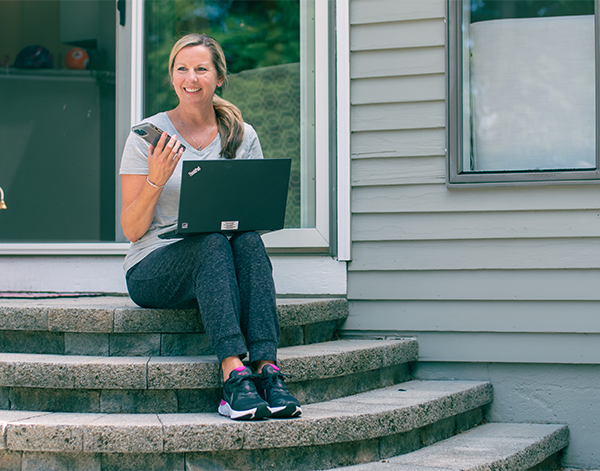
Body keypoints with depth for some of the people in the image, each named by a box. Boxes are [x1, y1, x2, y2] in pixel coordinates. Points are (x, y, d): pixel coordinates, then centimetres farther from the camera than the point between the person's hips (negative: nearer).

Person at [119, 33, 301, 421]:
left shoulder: (243, 137, 9)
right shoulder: (148, 136, 0)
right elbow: (132, 230, -3)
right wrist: (155, 181, -19)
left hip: (218, 271, 3)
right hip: (154, 272, -2)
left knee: (248, 239, -31)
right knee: (213, 242, -34)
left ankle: (267, 367, -41)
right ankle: (234, 376, -45)